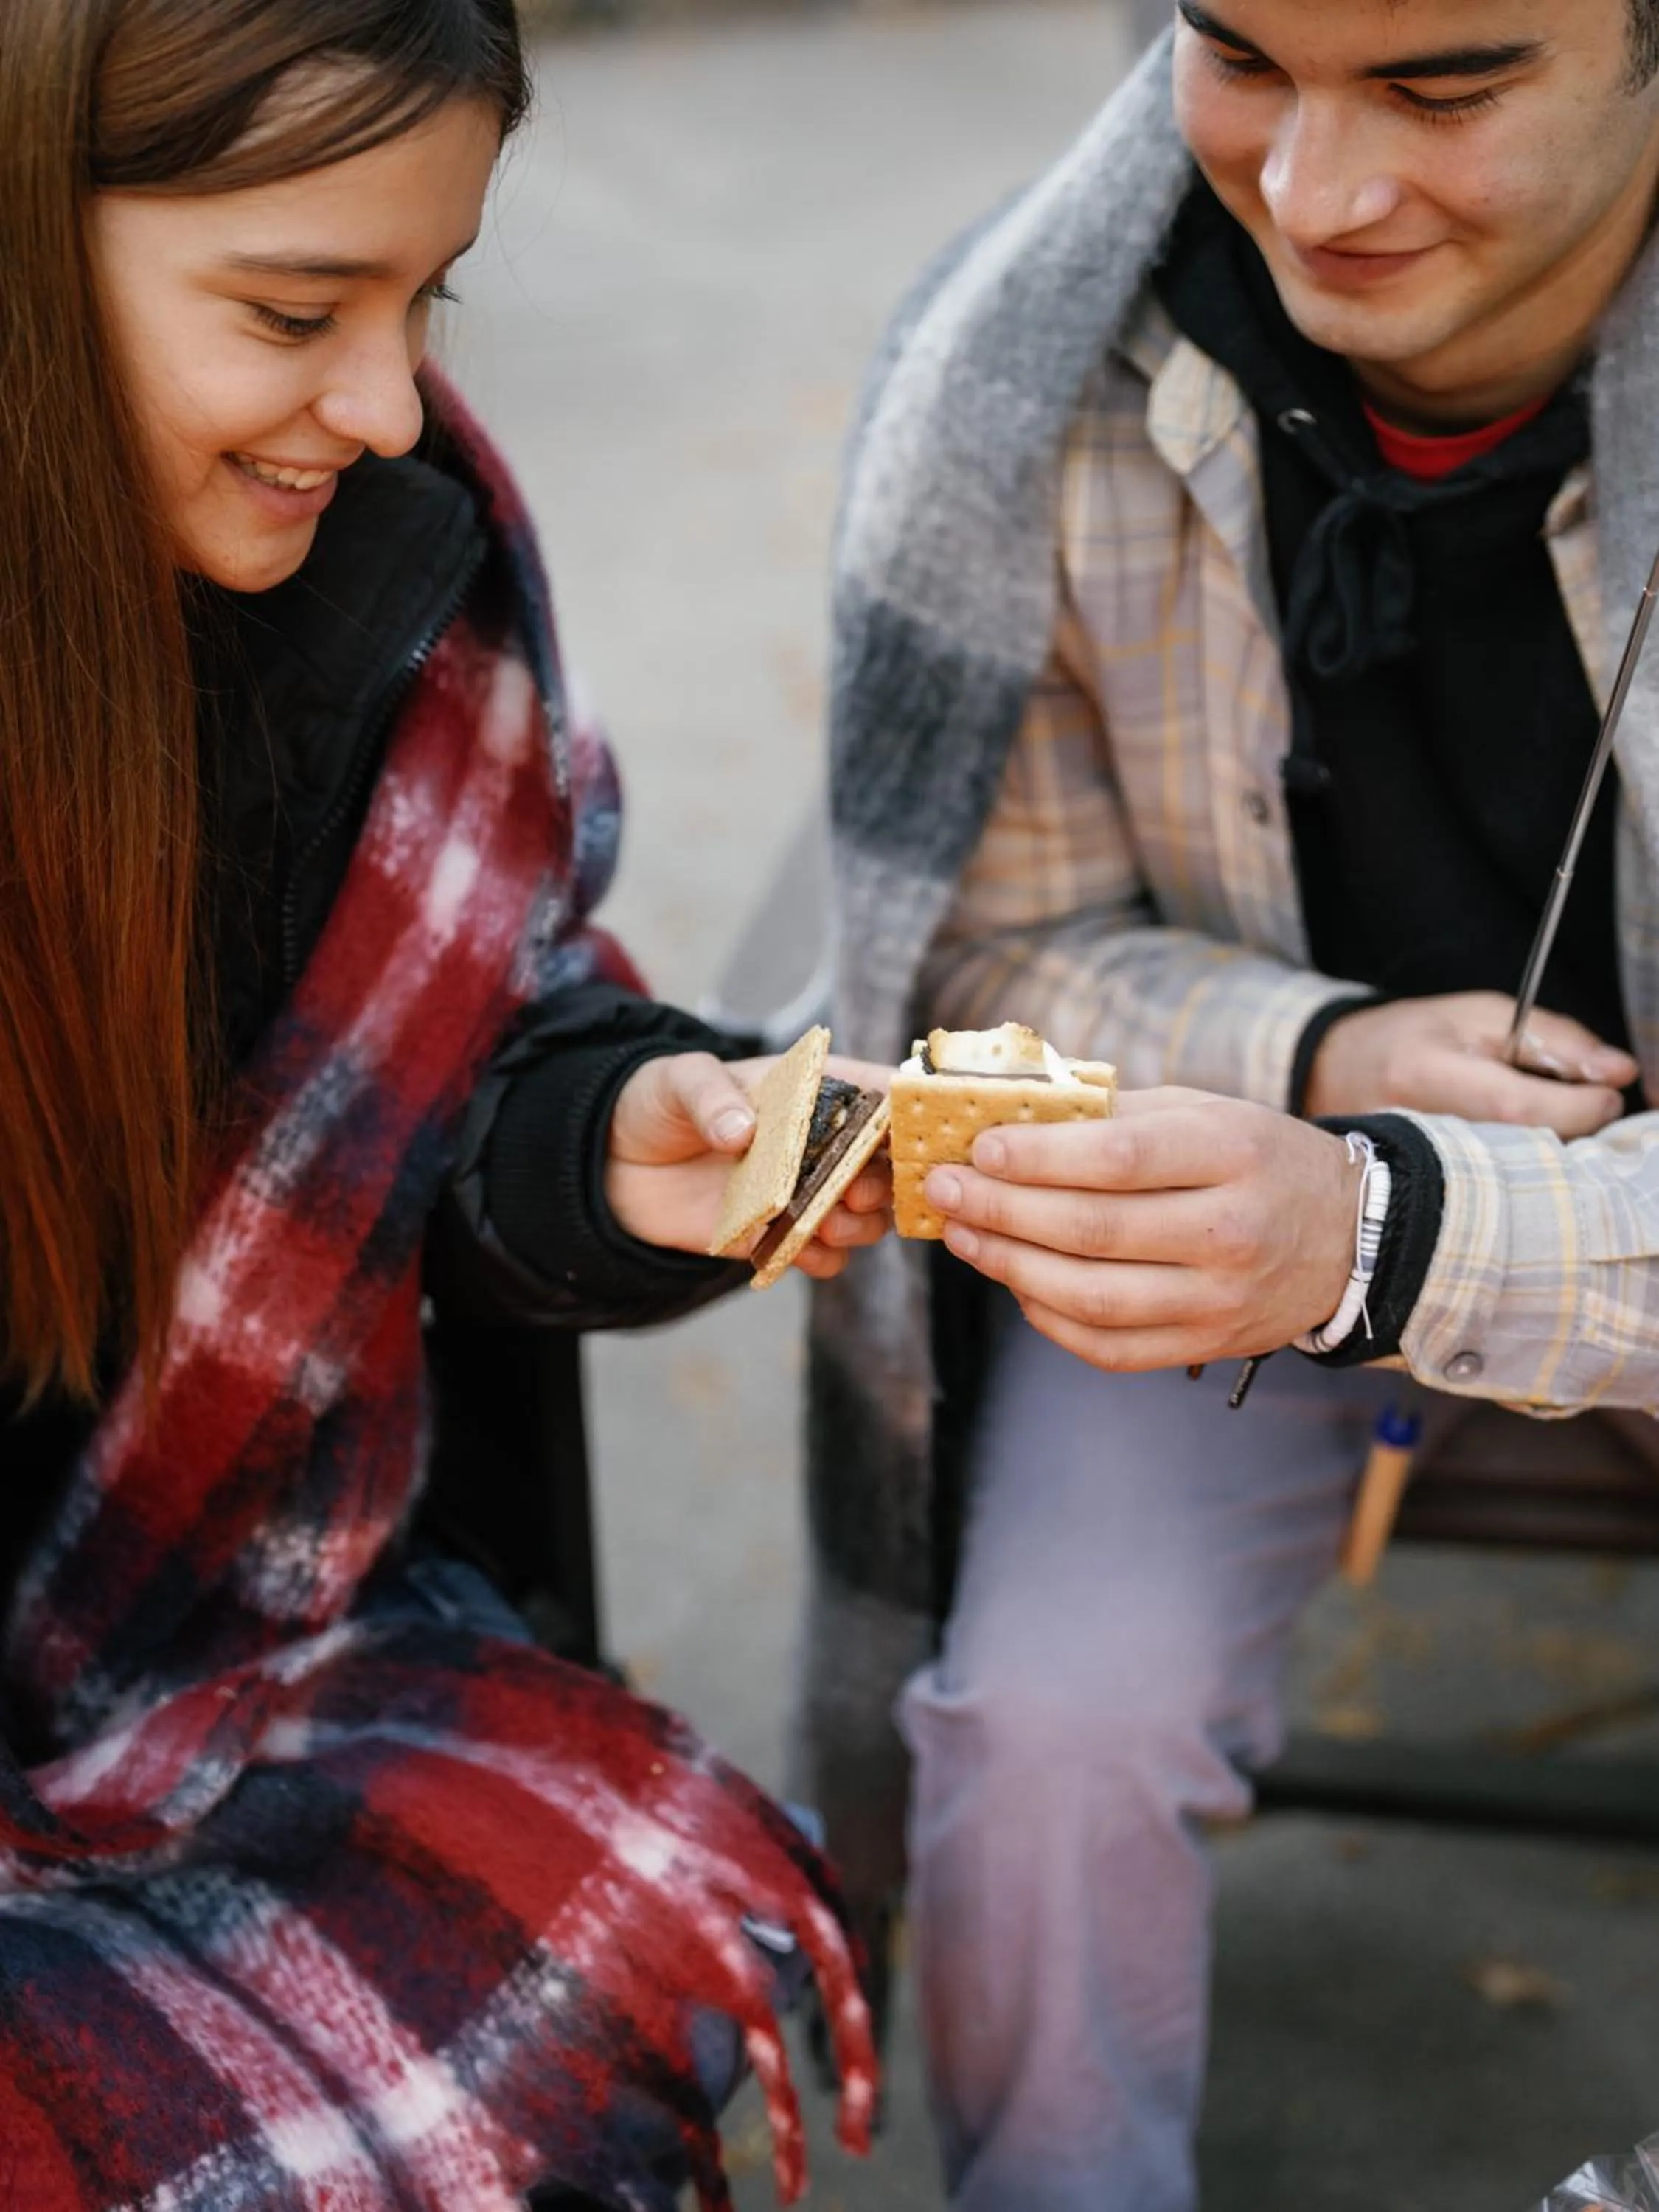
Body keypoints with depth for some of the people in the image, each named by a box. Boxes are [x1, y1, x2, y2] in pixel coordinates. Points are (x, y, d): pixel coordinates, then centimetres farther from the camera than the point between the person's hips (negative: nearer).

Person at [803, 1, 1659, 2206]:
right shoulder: (1023, 374, -19)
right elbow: (998, 944, -5)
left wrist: (1379, 1233, -44)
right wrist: (1313, 1055, -25)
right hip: (1225, 1166, 1)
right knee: (1050, 1715, -20)